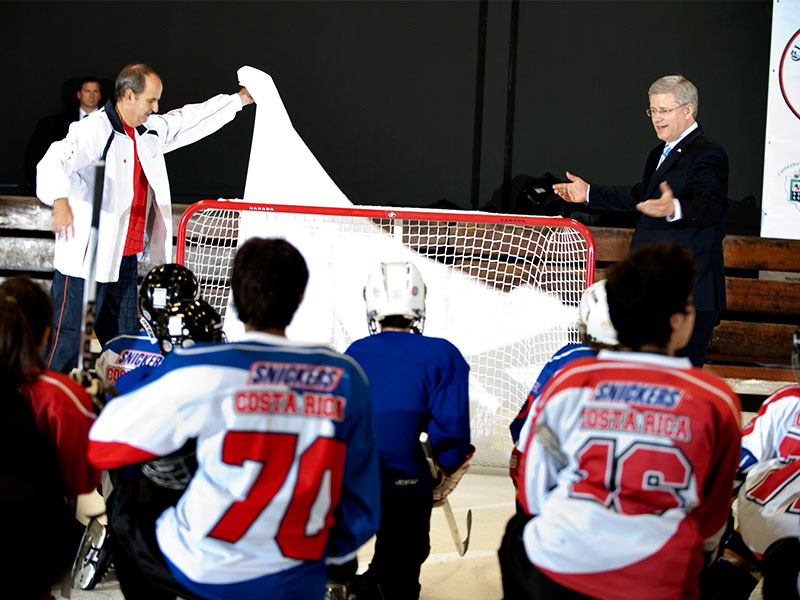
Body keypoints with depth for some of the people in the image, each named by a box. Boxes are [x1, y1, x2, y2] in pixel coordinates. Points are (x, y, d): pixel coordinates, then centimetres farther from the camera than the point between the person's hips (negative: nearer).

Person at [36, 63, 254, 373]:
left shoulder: (152, 131, 12)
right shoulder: (93, 131, -15)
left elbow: (191, 119, 26)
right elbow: (53, 164, -28)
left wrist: (239, 99, 33)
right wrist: (60, 201, -47)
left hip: (125, 261, 8)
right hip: (85, 262, -8)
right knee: (68, 340, -5)